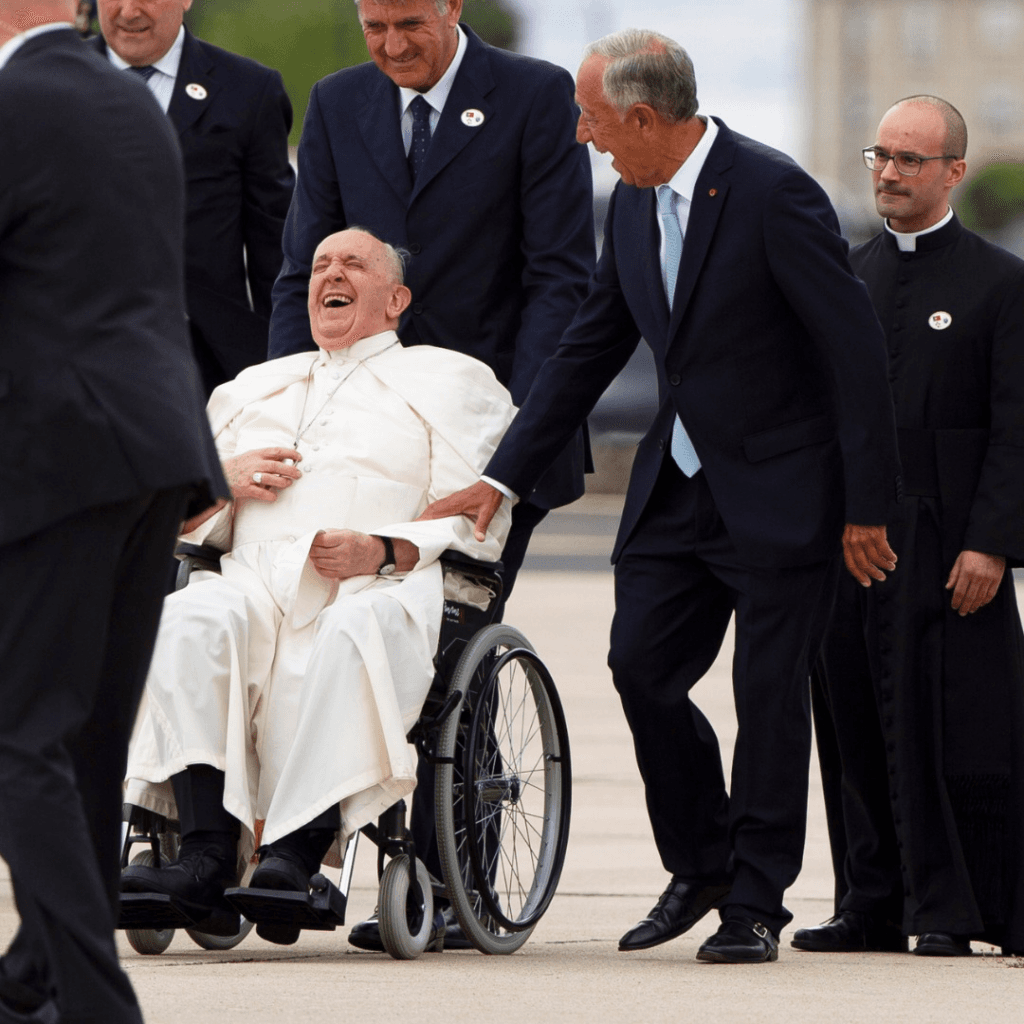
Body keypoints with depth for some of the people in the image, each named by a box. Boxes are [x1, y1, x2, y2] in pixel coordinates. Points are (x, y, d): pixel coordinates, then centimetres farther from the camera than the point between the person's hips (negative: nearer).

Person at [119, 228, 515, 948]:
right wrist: (223, 482, 9)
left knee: (356, 631, -41)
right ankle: (207, 854, -43)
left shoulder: (451, 382, 20)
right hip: (258, 582, 4)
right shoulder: (252, 389, 35)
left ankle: (297, 854, -49)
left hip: (382, 588, -3)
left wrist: (381, 551, -12)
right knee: (191, 618, -33)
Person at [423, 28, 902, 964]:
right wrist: (503, 476, 10)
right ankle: (701, 867, 19)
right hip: (678, 482, 7)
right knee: (641, 665, 1)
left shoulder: (772, 194, -18)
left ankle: (754, 904, 7)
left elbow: (856, 349, -17)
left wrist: (866, 507, -16)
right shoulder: (635, 203, 5)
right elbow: (589, 349, 14)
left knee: (769, 692, -3)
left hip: (777, 487, -7)